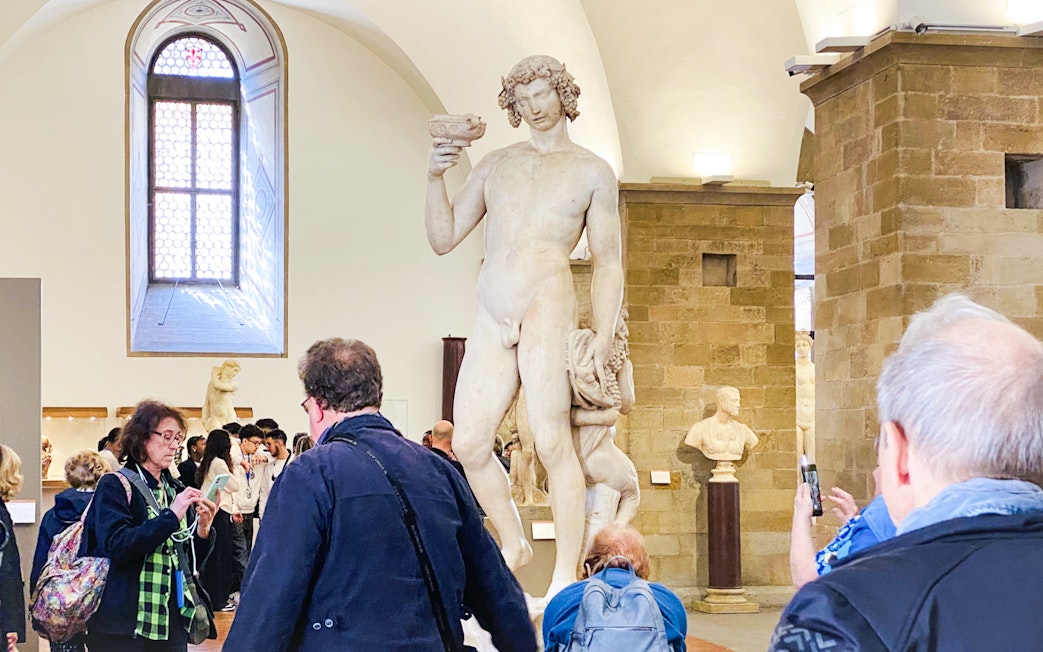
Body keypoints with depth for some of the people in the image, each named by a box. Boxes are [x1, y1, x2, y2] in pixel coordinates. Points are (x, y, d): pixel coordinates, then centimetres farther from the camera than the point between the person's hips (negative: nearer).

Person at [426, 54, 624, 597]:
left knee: (552, 442, -11)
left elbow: (607, 262, 6)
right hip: (491, 321, 5)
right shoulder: (494, 165, 20)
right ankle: (513, 544, 22)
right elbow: (443, 238, 16)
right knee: (469, 445, 1)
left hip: (547, 312, -5)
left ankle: (565, 577, -5)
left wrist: (603, 336, -5)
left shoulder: (592, 172, 10)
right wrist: (436, 177, 1)